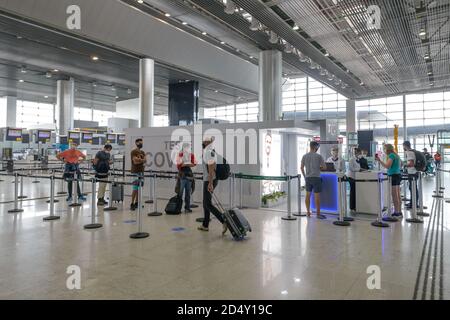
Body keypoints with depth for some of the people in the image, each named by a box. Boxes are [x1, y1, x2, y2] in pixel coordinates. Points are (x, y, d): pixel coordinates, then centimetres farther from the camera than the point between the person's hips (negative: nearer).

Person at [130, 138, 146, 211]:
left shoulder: (142, 152, 15)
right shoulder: (133, 152, -7)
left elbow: (145, 161, 5)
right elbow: (135, 161, -17)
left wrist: (139, 160, -12)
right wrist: (142, 160, -5)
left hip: (141, 172, 7)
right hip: (135, 172, -7)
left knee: (139, 189, 9)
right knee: (135, 189, -9)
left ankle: (136, 203, 16)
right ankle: (132, 204, -3)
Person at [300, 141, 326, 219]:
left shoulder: (304, 156, 5)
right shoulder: (318, 156, -8)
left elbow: (301, 168, 9)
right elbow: (324, 167, -5)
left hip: (308, 178, 5)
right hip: (316, 178, -5)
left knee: (308, 195, 10)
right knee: (317, 196, -1)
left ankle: (308, 212, 16)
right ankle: (318, 214, 3)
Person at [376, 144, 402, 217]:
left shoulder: (391, 155, -12)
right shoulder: (396, 155, 16)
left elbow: (387, 166, -21)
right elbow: (400, 165, 28)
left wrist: (379, 160, -23)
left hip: (393, 176, -10)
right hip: (398, 175, 10)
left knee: (394, 196, -6)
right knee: (398, 195, 11)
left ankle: (396, 212, -3)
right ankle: (399, 212, 16)